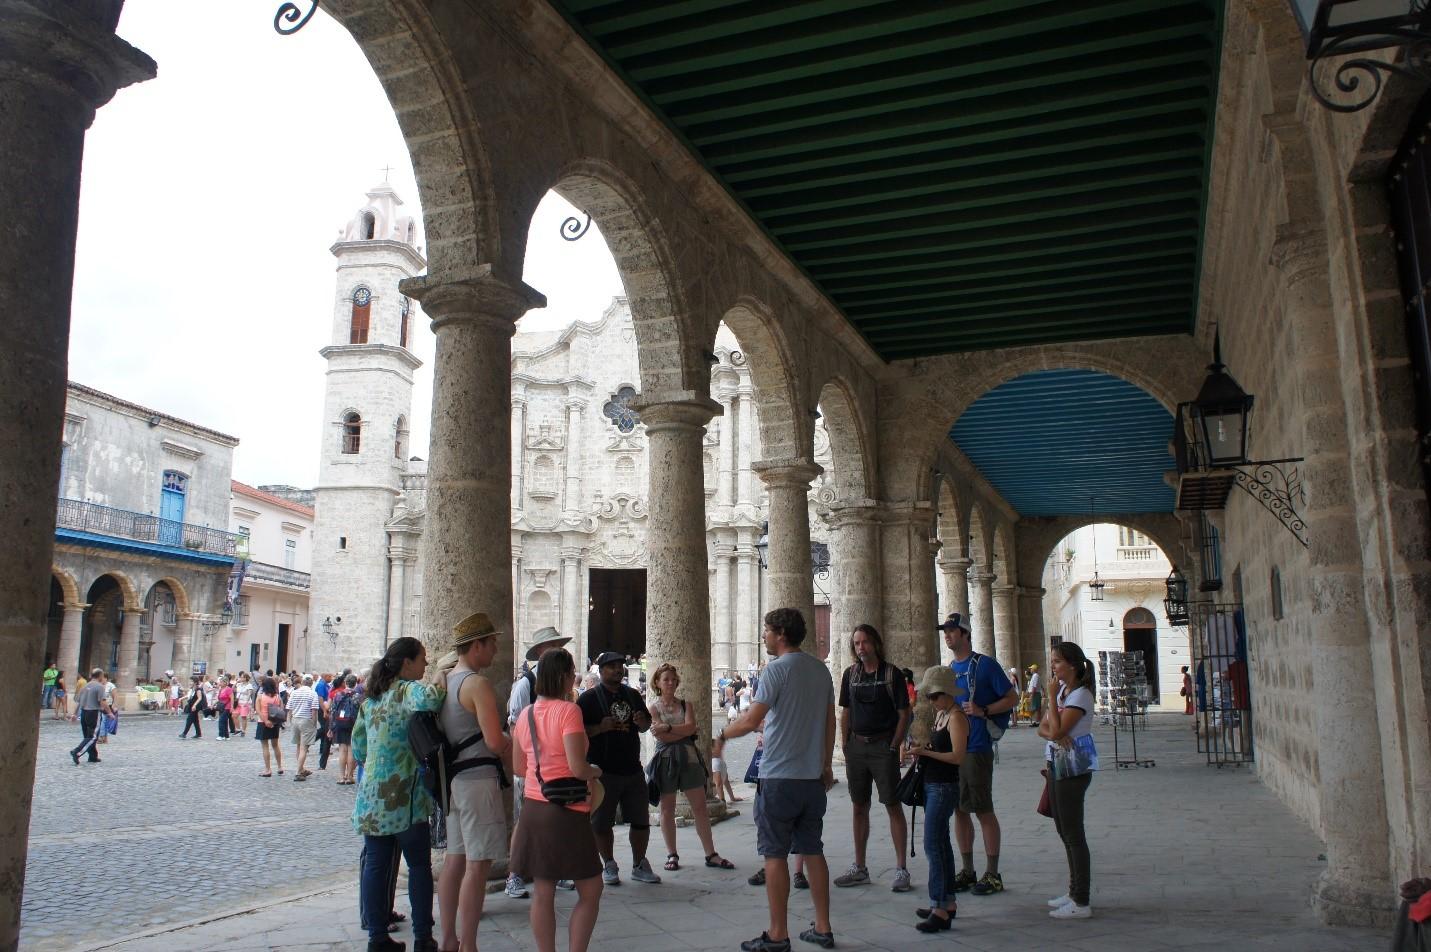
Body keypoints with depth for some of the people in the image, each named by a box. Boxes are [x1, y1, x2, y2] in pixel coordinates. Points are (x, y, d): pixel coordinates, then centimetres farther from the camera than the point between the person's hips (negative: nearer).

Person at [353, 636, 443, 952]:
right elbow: (428, 700, -36)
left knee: (375, 866, 9)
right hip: (403, 796, -7)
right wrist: (441, 683, -16)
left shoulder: (371, 697, 13)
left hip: (371, 796, 7)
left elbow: (358, 748, 18)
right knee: (420, 866, 5)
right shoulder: (407, 690, -11)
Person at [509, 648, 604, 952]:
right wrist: (596, 771, 0)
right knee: (590, 891, 7)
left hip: (534, 809, 7)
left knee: (542, 893, 10)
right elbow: (578, 768, -20)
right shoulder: (568, 711, -15)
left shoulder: (526, 714, 7)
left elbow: (518, 767, 14)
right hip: (567, 812, -7)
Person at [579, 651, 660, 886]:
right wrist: (601, 727, -22)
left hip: (633, 769, 5)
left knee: (641, 820, 8)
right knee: (602, 822, 4)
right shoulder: (589, 698, -3)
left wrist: (642, 722, -1)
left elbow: (646, 726, 22)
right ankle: (609, 866, 20)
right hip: (603, 771, -4)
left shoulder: (632, 695, 13)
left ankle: (639, 865, 23)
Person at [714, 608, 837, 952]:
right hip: (813, 776, 7)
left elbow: (751, 720, -17)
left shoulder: (777, 669, -13)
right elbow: (830, 723, 14)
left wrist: (722, 736, 0)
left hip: (779, 778, -7)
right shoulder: (821, 670, 10)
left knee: (775, 854, 1)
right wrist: (826, 765, 21)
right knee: (813, 851, 13)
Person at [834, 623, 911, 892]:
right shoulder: (850, 674, 8)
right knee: (859, 807, 10)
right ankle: (859, 868, 19)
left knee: (893, 806, -2)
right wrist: (845, 745, 6)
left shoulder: (892, 674, -5)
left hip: (883, 746, -4)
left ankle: (901, 869, 5)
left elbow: (904, 714, -4)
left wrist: (894, 747, -10)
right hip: (856, 746, 5)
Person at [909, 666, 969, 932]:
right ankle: (949, 902, 23)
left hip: (945, 787, -10)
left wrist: (925, 752, -21)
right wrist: (921, 749, 5)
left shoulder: (956, 717, -15)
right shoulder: (940, 713, 13)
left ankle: (940, 910, -8)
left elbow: (957, 756, -22)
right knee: (941, 843, 14)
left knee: (933, 846, -10)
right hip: (932, 785, 10)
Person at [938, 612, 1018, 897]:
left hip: (976, 748, -7)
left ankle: (992, 875, 9)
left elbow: (1012, 698, -6)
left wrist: (983, 711, -19)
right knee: (959, 810, 11)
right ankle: (966, 872, 20)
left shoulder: (985, 664, -6)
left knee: (983, 810, -1)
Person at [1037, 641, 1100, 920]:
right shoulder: (1062, 690, 13)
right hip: (1057, 767, 9)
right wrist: (1055, 735, -11)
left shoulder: (1081, 695, -16)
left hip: (1073, 769, -9)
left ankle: (1081, 903, 1)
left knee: (1073, 834, -5)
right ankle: (1074, 892, 27)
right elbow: (1043, 728, 10)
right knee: (1065, 832, 16)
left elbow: (1056, 730, -22)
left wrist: (1052, 697, -16)